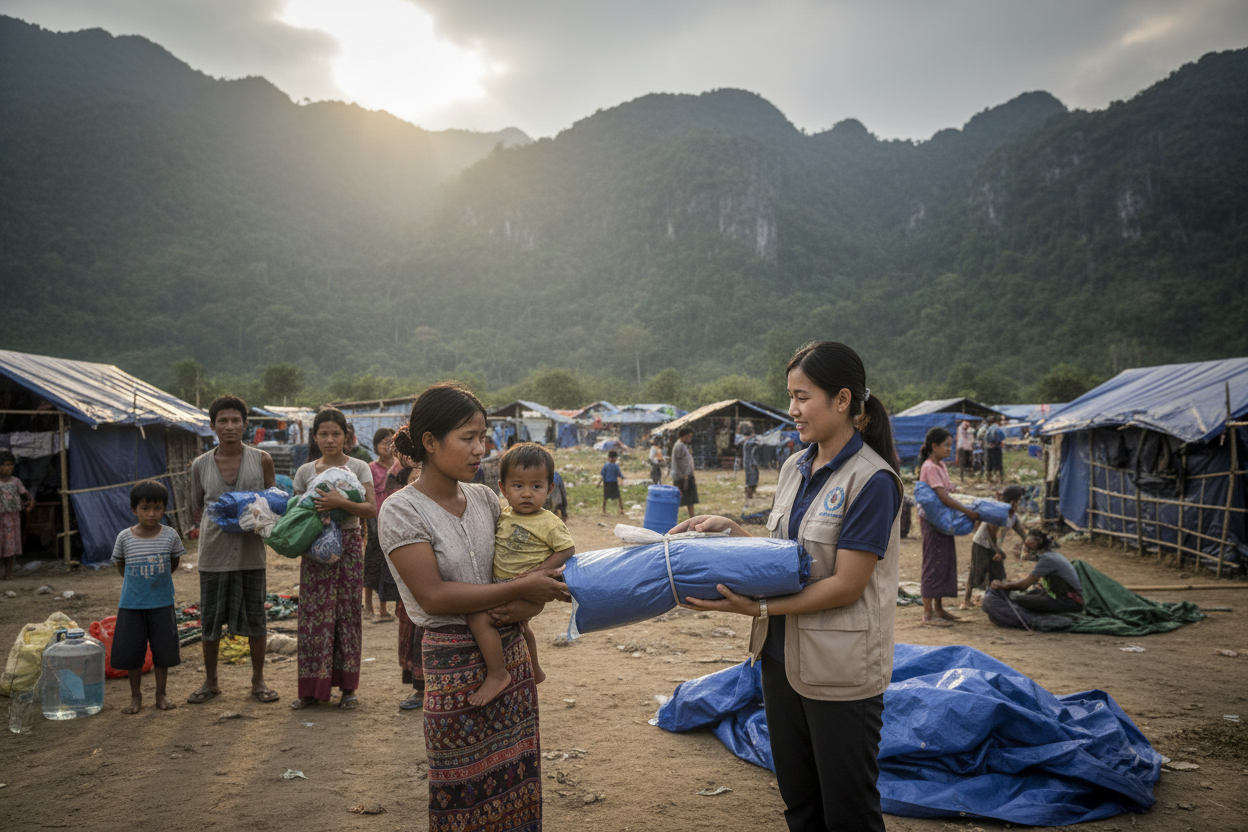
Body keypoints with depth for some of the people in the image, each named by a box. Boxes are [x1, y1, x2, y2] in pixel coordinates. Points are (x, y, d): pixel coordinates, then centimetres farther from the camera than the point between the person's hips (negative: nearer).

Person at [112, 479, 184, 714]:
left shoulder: (170, 536, -6)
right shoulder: (125, 537, -6)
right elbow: (120, 563, 10)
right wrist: (135, 581, 8)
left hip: (162, 604, 0)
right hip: (132, 605, 0)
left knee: (163, 651, 7)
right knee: (132, 652, 7)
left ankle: (161, 695, 22)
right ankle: (136, 697, 22)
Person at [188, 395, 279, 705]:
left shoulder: (261, 460, 1)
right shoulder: (201, 465, 4)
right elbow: (197, 508, 13)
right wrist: (216, 521, -8)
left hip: (251, 551, -1)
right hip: (214, 552, 1)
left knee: (255, 616, 6)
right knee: (210, 619, 8)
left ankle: (258, 681, 20)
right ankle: (210, 682, 25)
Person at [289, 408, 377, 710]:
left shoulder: (358, 467, 0)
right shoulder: (305, 471, 8)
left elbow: (372, 509, -10)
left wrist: (341, 503, -25)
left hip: (348, 545, -2)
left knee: (347, 614, 1)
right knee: (313, 615, 1)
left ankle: (347, 687, 10)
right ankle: (313, 687, 11)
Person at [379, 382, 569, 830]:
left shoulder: (483, 499, 6)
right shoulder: (403, 511, -11)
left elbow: (532, 565, 12)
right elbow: (434, 596, -18)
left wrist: (531, 604, -10)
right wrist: (519, 589, -19)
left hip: (510, 652, 5)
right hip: (454, 661, -5)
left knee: (516, 778, 12)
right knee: (465, 789, 6)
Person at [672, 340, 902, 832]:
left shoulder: (872, 479, -17)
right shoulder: (795, 469, 7)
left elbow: (845, 585, -20)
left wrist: (757, 607, -22)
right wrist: (730, 532, -2)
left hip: (840, 670, -7)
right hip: (783, 657, 7)